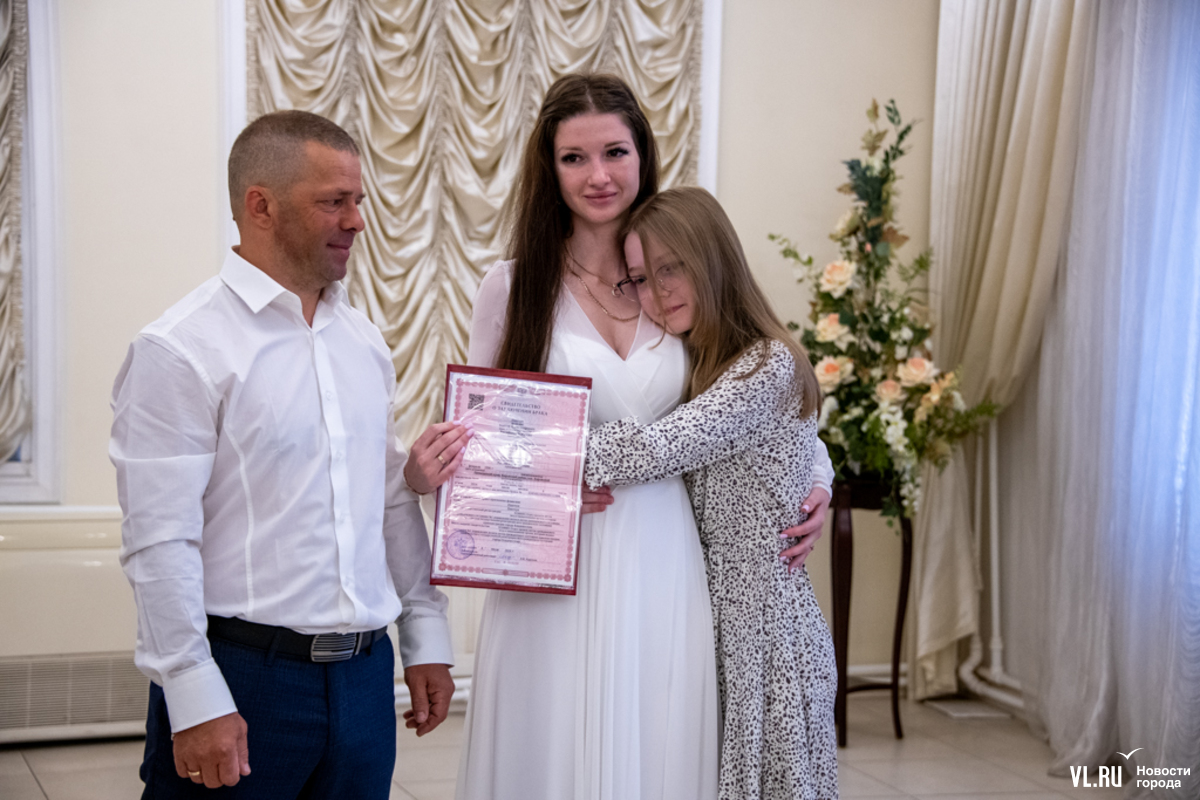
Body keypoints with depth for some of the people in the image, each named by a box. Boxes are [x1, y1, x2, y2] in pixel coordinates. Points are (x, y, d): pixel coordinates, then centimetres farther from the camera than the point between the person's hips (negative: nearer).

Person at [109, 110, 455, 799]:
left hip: (365, 675, 6)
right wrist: (197, 704, -16)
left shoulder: (364, 341, 11)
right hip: (242, 677, -6)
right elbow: (160, 542, -15)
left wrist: (426, 638, 13)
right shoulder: (180, 350, -11)